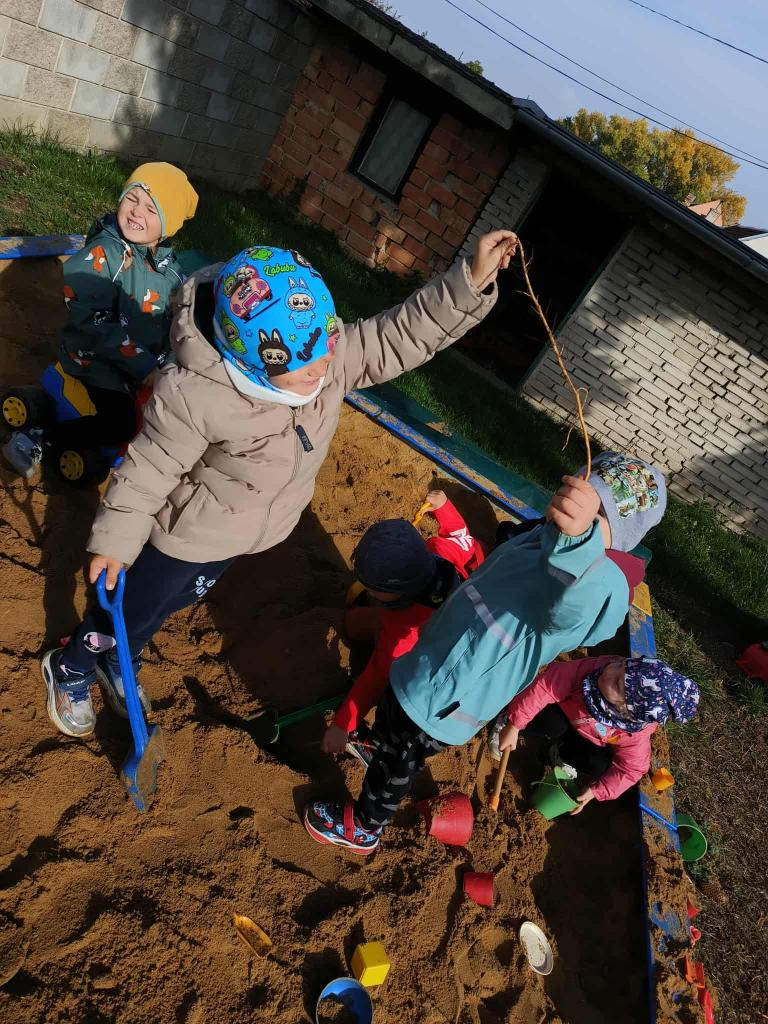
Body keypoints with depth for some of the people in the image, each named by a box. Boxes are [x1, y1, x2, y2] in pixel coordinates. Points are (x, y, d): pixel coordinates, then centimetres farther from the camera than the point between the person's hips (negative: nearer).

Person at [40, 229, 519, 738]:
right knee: (128, 611, 20)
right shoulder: (195, 396, -37)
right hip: (187, 535, -5)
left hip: (245, 536, 6)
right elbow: (148, 471, -24)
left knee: (170, 605, 30)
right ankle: (72, 668, 54)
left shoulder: (332, 355, -22)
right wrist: (115, 542, -14)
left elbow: (404, 334, -20)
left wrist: (471, 282, -32)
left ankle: (118, 663, 61)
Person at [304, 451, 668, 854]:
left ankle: (363, 827, 46)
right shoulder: (540, 537, -1)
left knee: (394, 764, 18)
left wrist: (579, 537, -75)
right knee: (387, 732, 32)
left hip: (441, 705, -7)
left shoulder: (602, 584, -29)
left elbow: (570, 602, -56)